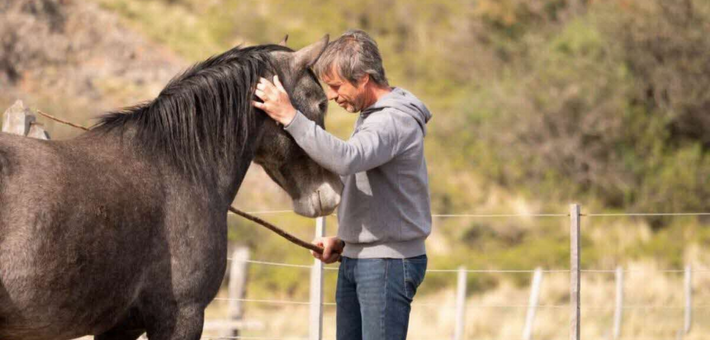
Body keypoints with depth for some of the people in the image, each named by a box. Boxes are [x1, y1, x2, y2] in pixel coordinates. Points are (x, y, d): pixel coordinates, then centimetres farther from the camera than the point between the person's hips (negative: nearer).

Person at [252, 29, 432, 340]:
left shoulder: (396, 120, -18)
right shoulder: (370, 116, 15)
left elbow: (345, 159, -37)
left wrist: (289, 116, -34)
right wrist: (343, 240, 11)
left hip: (388, 262, -10)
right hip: (355, 257, 10)